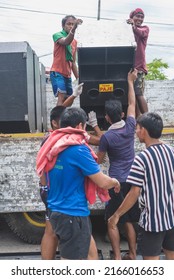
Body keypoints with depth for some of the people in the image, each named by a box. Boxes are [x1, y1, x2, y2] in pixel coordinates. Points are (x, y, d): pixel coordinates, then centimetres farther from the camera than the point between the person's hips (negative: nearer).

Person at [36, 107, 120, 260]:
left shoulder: (54, 146, 4)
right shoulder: (78, 149, -20)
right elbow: (103, 182, -16)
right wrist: (115, 182, 5)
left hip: (58, 210, 9)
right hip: (72, 214, -9)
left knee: (89, 247, 24)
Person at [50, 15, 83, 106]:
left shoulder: (74, 41, 17)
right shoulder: (57, 35, -3)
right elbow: (66, 42, -29)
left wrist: (78, 78, 18)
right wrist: (74, 29, -44)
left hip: (67, 74, 8)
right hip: (57, 72, -8)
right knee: (61, 96, -21)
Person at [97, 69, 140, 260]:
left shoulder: (106, 137, -14)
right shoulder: (130, 127, -3)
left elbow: (99, 160, -1)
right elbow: (132, 104, 12)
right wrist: (130, 81, 22)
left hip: (117, 182, -5)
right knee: (128, 220, 16)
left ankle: (117, 258, 7)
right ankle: (132, 255, 23)